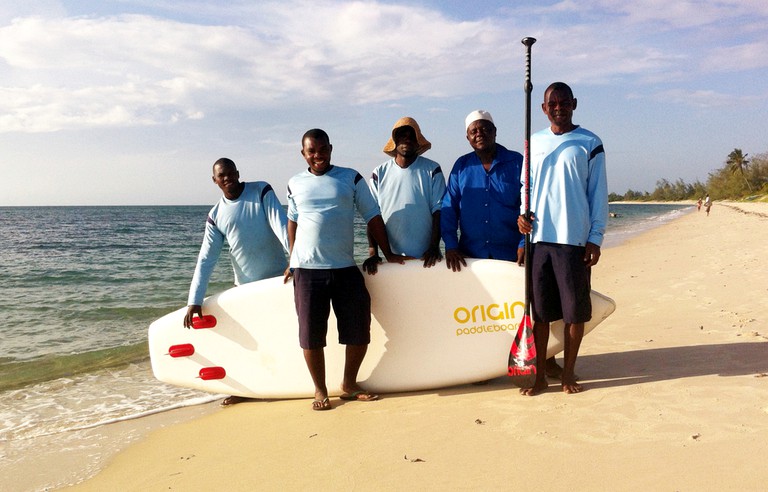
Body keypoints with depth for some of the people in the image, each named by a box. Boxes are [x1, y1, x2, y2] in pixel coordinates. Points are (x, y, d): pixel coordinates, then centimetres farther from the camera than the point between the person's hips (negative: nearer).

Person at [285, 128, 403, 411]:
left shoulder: (351, 178, 6)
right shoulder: (295, 184, 10)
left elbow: (372, 216, 6)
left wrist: (387, 254, 1)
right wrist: (292, 261, 14)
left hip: (345, 268, 0)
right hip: (307, 269, 0)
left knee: (359, 329, 1)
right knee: (311, 333, 1)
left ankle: (349, 385, 22)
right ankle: (320, 391, 18)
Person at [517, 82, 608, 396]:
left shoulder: (589, 143, 3)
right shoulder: (534, 143, 12)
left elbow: (598, 193, 1)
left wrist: (595, 238, -5)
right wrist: (523, 213, -1)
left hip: (574, 238, -2)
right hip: (539, 237, 3)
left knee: (575, 310, 3)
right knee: (540, 310, 6)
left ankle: (568, 374, 17)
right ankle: (539, 375, 15)